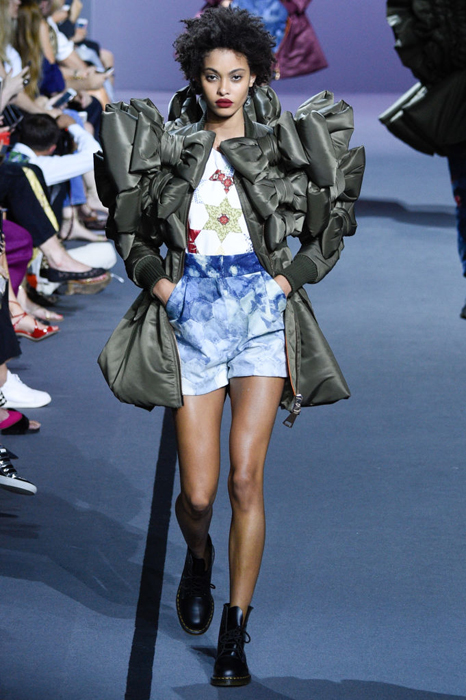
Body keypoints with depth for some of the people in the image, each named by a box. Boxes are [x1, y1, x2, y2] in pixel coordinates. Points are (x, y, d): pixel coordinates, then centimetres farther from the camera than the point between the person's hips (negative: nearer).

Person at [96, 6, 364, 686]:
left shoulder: (283, 145, 5)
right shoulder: (166, 144, 6)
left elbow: (332, 227, 14)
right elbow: (126, 222, 16)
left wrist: (293, 277, 2)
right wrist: (154, 277, 2)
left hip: (262, 310, -1)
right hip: (191, 313, 1)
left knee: (245, 477, -11)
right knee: (198, 493, -3)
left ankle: (235, 634, -3)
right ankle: (199, 557, 34)